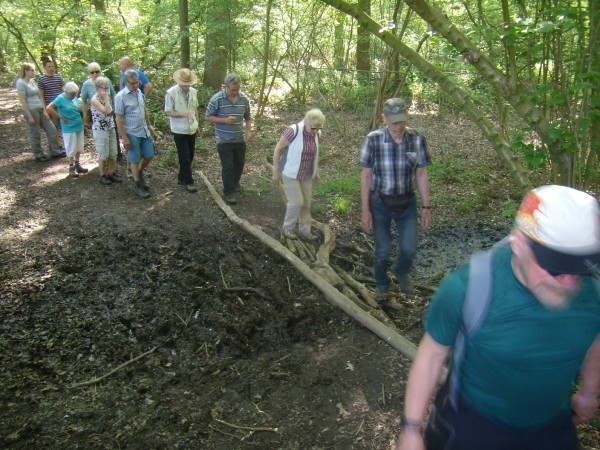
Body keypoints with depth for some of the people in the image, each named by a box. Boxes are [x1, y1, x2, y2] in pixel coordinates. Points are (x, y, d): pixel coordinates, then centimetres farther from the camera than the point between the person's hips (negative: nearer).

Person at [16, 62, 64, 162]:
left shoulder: (33, 81, 11)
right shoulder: (21, 83, -11)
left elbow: (40, 97, 11)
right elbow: (23, 101, -15)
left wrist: (45, 111, 4)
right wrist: (30, 116, -18)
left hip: (40, 109, 8)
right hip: (30, 110, -8)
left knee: (51, 129, 7)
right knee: (35, 134, 3)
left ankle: (55, 152, 17)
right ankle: (38, 155, 15)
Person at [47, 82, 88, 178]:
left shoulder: (75, 98, 7)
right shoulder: (61, 98, -11)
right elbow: (49, 108, -17)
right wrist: (62, 117, -15)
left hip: (79, 126, 6)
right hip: (69, 128, -6)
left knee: (79, 148, 15)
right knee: (71, 149, 2)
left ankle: (77, 165, 29)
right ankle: (71, 168, 13)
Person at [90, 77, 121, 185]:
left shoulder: (106, 98, 7)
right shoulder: (94, 100, -16)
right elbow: (106, 111, -27)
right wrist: (106, 98, -19)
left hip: (111, 128, 7)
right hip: (100, 130, -7)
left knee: (113, 153, 11)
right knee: (103, 154, 2)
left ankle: (111, 173, 25)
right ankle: (102, 175, 17)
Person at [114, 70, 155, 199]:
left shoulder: (139, 92, 3)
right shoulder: (121, 96, -16)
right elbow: (118, 118, -15)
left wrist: (149, 124, 20)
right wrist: (124, 138, -17)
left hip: (144, 131, 6)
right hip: (132, 134, -6)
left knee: (149, 155, 13)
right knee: (135, 160, 4)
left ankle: (140, 173, 40)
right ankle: (138, 187, 19)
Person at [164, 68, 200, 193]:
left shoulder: (193, 92, 3)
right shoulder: (171, 93, -13)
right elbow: (168, 112, -11)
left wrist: (197, 125, 16)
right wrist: (183, 114, -26)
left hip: (191, 130, 6)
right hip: (180, 131, -6)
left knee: (190, 156, 13)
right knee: (185, 157, -3)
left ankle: (182, 178, 29)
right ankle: (188, 182, 7)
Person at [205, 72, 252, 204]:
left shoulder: (244, 99, -3)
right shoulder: (217, 99, -15)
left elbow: (248, 116, 10)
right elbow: (208, 117, -9)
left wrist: (248, 131, -5)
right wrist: (224, 120, -22)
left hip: (240, 139, 5)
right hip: (224, 140, -4)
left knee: (240, 163, 18)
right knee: (227, 166, 0)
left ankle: (235, 183, 43)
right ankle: (229, 192, 13)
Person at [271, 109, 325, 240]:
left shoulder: (316, 134, -4)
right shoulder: (294, 130, -24)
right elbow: (278, 149, -17)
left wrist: (316, 172, 15)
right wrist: (275, 172, -15)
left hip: (306, 175, 6)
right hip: (291, 173, -6)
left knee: (306, 203, 10)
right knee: (297, 202, -5)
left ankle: (304, 230, 25)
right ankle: (288, 227, 18)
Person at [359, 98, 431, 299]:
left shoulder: (417, 139, -10)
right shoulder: (373, 139, -15)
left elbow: (421, 174, -1)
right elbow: (366, 175, -8)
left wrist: (426, 206, 1)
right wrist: (365, 210, -9)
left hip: (407, 203, 2)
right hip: (380, 203, -1)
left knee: (409, 248, 8)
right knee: (382, 250, 10)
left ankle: (401, 272, 42)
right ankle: (382, 285, 37)